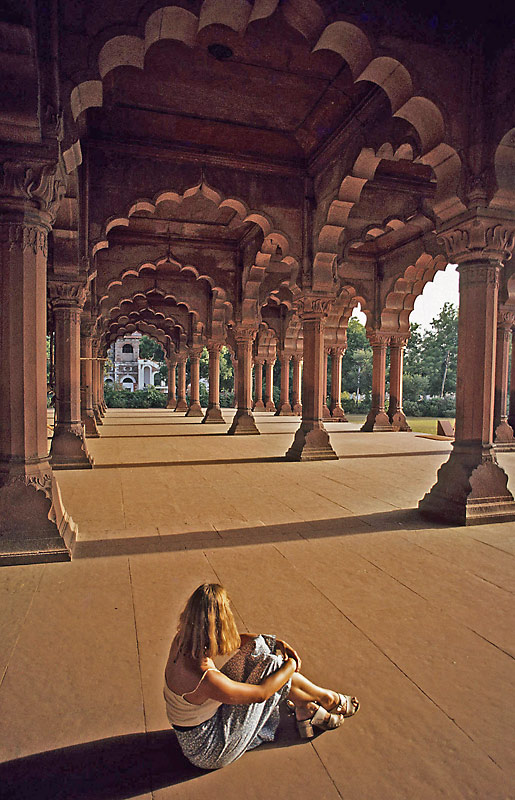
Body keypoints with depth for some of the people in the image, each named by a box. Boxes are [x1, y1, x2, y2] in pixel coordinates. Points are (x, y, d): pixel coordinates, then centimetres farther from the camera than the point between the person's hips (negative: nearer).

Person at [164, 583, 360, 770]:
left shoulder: (184, 640, -15)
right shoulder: (205, 678, -38)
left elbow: (233, 640, 3)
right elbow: (260, 693, -24)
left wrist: (277, 643, -4)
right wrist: (292, 665, -8)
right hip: (207, 750, -7)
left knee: (260, 646, -3)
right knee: (272, 669, -11)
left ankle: (306, 709, 13)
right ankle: (328, 699, 16)